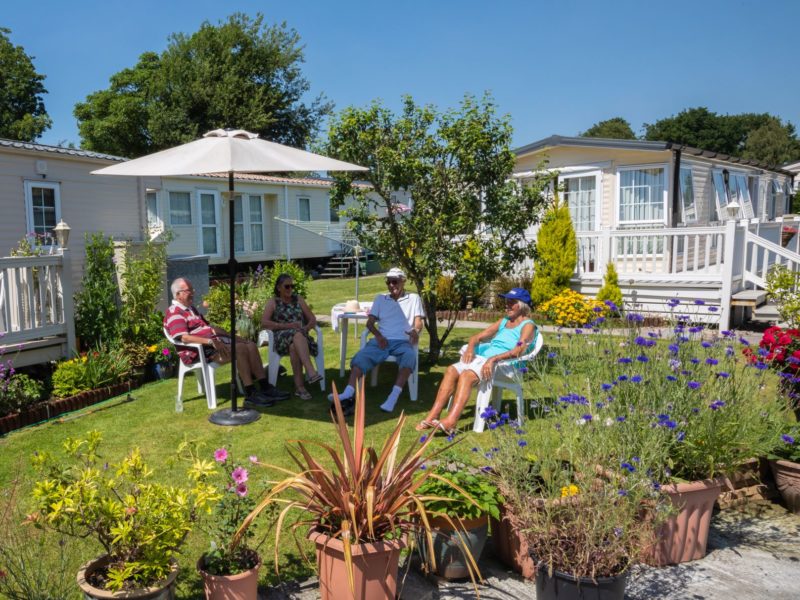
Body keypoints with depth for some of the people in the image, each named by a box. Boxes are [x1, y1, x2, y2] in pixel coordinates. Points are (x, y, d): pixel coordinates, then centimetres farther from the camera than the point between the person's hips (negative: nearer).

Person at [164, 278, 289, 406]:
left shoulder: (191, 308, 24)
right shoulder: (174, 313, -9)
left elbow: (207, 326, 29)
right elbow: (183, 337, -24)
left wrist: (231, 336, 18)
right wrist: (210, 341, -32)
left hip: (212, 342, 10)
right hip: (199, 351, -10)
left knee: (250, 345, -5)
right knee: (240, 349, -28)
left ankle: (265, 387, -9)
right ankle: (250, 394, -26)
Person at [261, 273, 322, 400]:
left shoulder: (298, 300, 21)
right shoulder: (273, 302, 13)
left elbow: (312, 319, 17)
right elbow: (264, 322, -3)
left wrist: (306, 328, -7)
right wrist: (286, 326, -13)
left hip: (301, 335, 2)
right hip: (282, 337, -2)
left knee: (294, 346, -37)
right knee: (297, 334, -38)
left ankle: (299, 386, -43)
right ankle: (311, 371, -52)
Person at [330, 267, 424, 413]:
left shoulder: (413, 299, 18)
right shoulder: (380, 299, 24)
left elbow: (418, 323, 7)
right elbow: (370, 322, 14)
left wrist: (415, 331, -19)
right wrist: (378, 335, -8)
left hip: (403, 342, -2)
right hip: (382, 340, 2)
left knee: (409, 356, -37)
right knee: (361, 356, -27)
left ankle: (394, 396, -50)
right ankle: (348, 393, -43)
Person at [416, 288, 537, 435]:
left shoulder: (528, 325, 3)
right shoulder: (503, 321, 26)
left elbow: (520, 350, -14)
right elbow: (478, 336, 24)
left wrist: (493, 359, -26)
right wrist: (471, 347, -1)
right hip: (482, 357, 7)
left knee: (467, 375, -32)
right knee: (452, 370, -19)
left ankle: (451, 422, -42)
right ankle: (433, 416, -24)